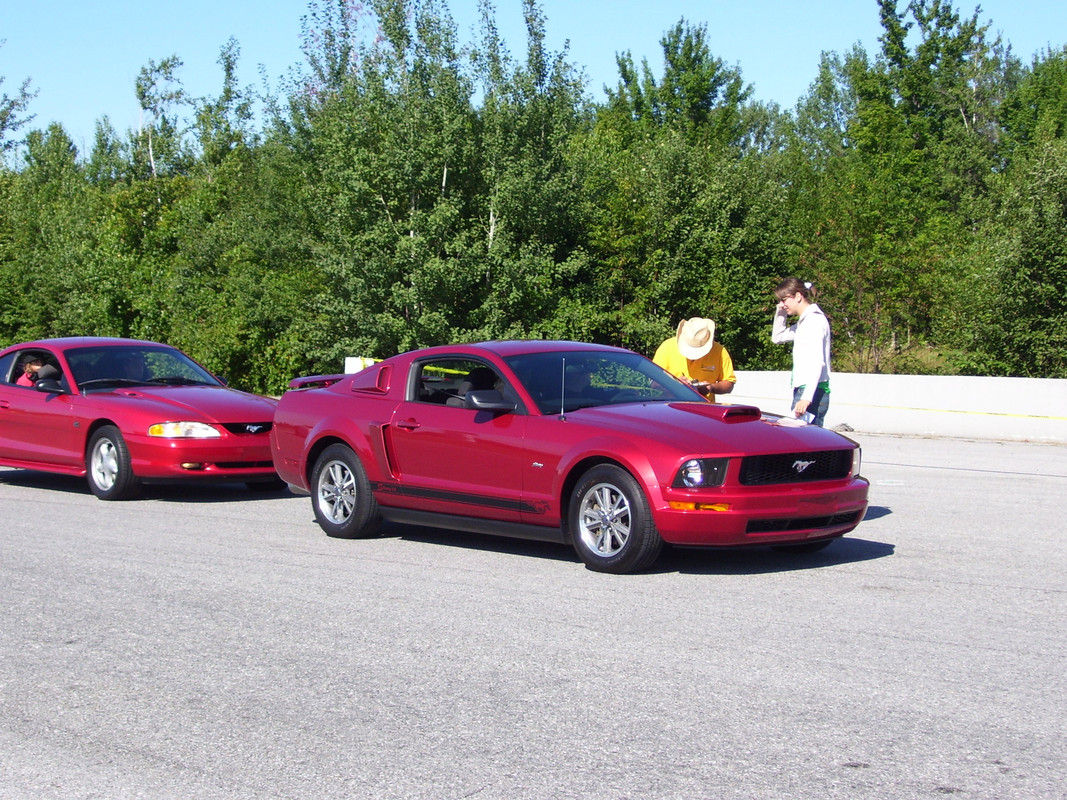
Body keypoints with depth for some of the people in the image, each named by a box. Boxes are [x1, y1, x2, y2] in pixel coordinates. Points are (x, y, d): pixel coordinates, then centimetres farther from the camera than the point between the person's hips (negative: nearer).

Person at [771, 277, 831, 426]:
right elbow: (777, 338, 33)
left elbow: (817, 362, -19)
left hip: (812, 392, -9)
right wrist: (780, 314, 17)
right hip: (803, 391, 9)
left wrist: (807, 397, -27)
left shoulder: (814, 320, -10)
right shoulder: (803, 322, 19)